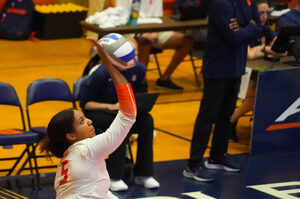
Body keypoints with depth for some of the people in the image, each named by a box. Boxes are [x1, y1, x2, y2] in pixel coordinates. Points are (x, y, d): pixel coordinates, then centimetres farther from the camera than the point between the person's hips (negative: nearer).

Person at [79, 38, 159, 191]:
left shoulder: (139, 69, -7)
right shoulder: (102, 73, -21)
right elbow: (85, 103, -14)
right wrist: (110, 107, -26)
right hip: (96, 112, -5)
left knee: (147, 120, -24)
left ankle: (143, 174, -16)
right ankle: (114, 177, -28)